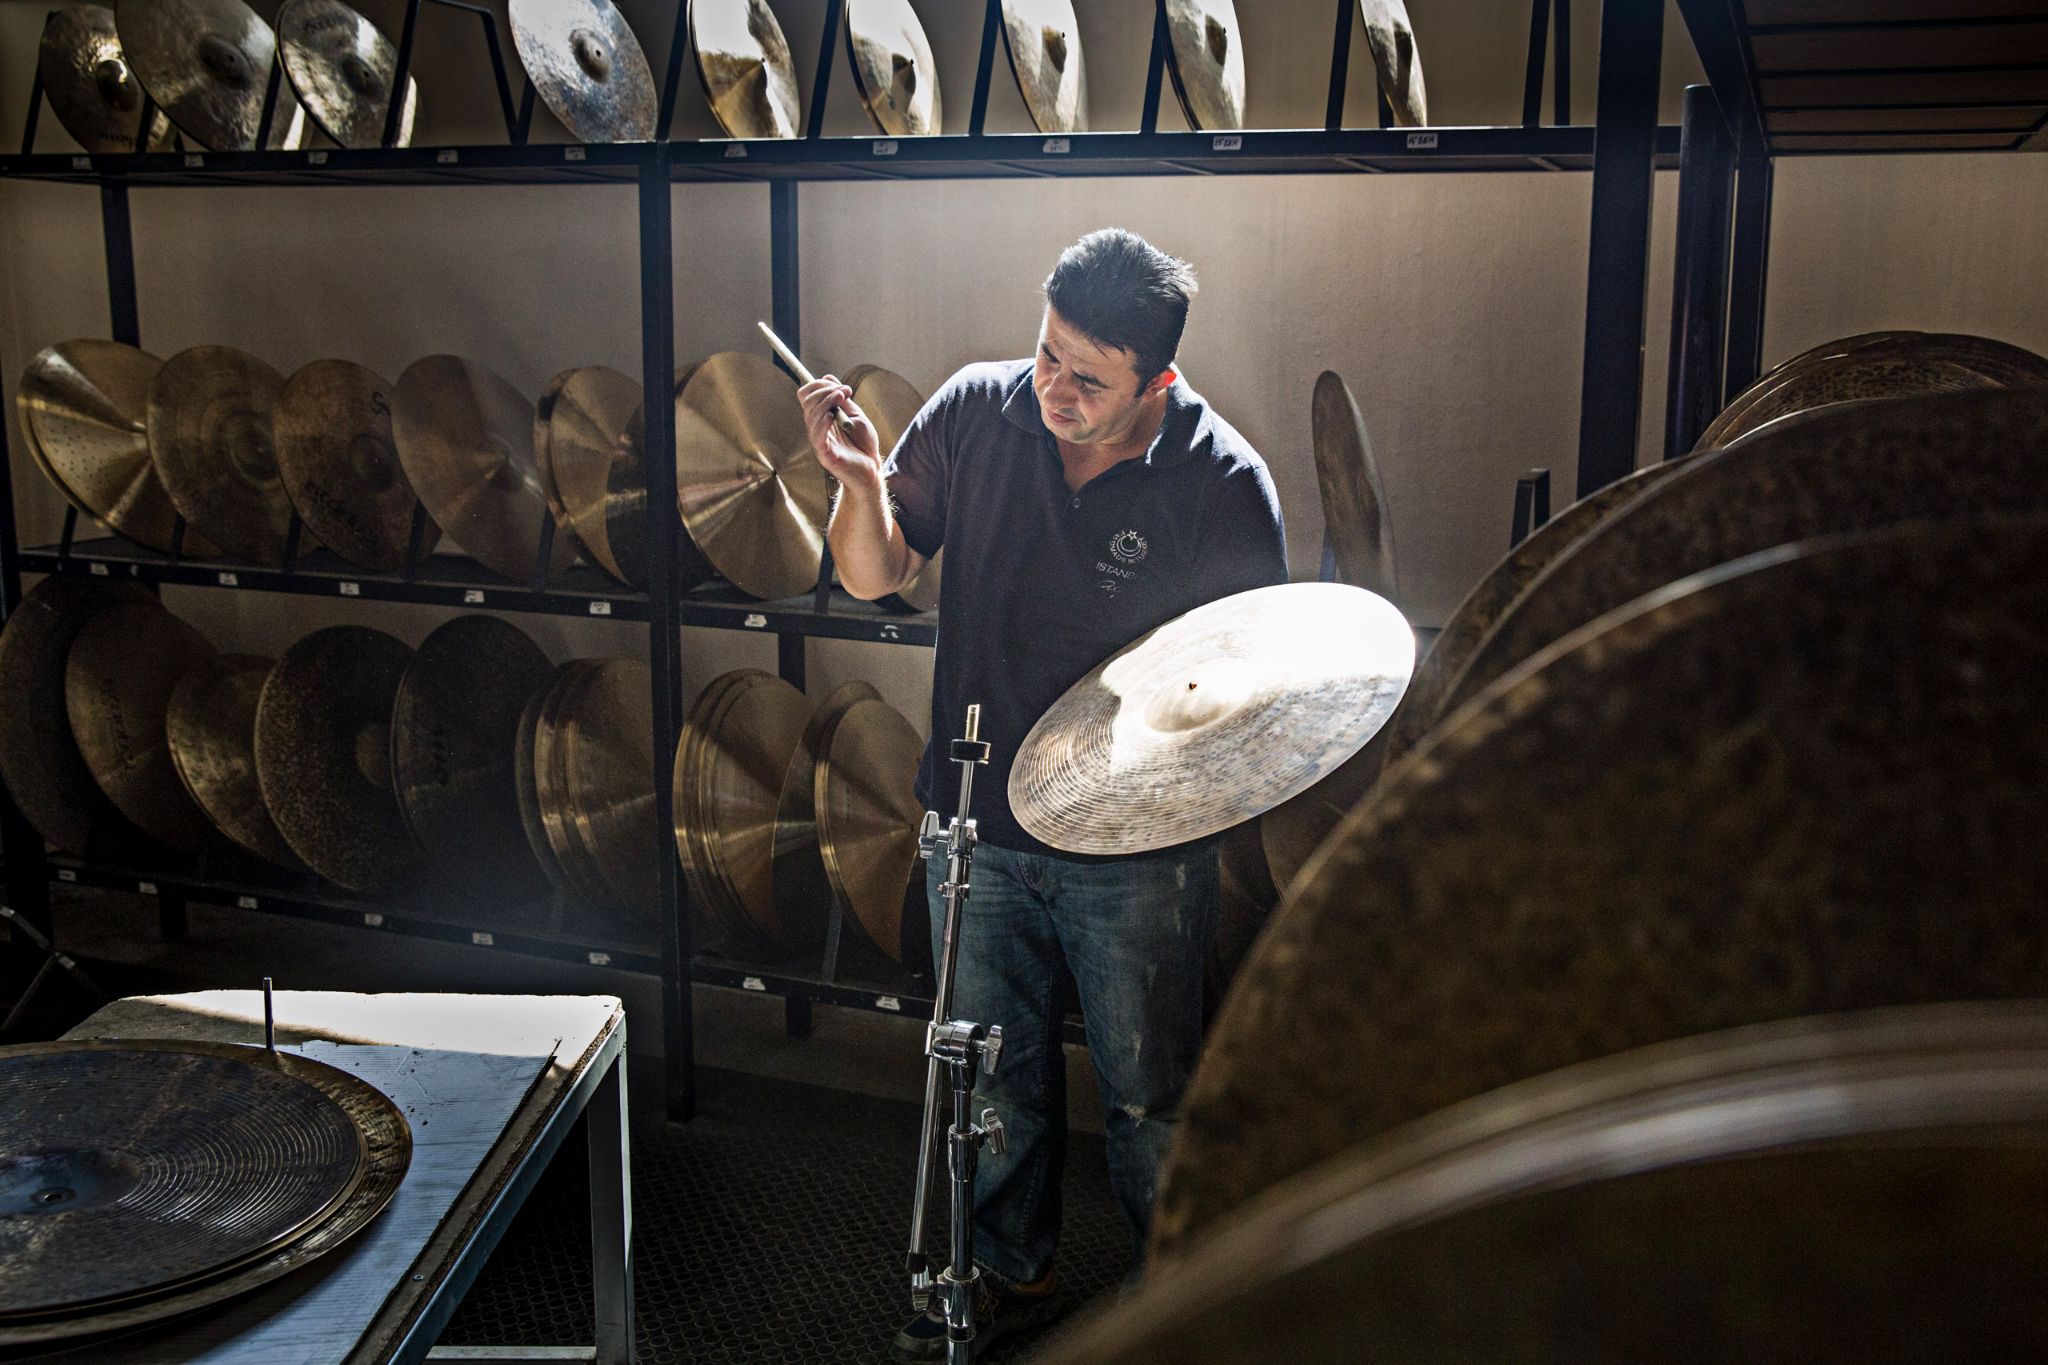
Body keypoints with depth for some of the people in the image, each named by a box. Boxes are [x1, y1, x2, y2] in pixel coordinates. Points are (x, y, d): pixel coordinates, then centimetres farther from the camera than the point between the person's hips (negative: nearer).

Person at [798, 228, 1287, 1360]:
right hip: (980, 827, 3)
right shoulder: (975, 411, -7)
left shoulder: (1220, 483, -16)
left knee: (1150, 1094, 12)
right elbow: (874, 577, 0)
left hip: (1135, 853, -3)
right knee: (995, 1075, 19)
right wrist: (864, 485, -20)